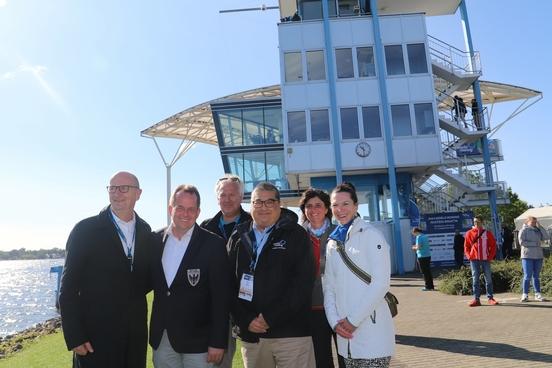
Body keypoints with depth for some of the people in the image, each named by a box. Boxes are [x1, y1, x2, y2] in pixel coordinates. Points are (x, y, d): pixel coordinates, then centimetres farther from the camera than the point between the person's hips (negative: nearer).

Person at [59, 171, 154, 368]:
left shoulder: (145, 231, 4)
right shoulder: (85, 230, -8)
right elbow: (69, 288, -9)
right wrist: (74, 337, -11)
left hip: (136, 334, 4)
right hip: (96, 335, -4)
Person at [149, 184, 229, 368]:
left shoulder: (213, 244, -11)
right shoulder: (156, 240, 2)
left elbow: (220, 298, -10)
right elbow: (152, 281, 11)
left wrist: (218, 342, -11)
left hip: (197, 339, -3)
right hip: (161, 338, 4)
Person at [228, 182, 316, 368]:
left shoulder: (296, 235, -1)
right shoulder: (238, 238, 9)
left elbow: (303, 282, -9)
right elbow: (230, 283, 6)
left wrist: (270, 317, -13)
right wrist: (245, 321, -6)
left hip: (291, 332, -3)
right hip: (250, 333, 3)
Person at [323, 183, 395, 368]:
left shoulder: (371, 235, -5)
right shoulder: (333, 243, 11)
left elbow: (381, 283, -12)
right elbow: (328, 287, 10)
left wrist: (353, 320, -12)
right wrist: (335, 322, -4)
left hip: (373, 334, -5)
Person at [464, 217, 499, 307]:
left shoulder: (487, 233, 4)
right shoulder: (469, 233, 4)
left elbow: (493, 245, 7)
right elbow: (466, 247, 7)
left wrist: (490, 256, -2)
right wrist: (469, 257, -3)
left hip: (485, 259, 0)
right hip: (474, 259, 0)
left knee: (488, 279, 5)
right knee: (475, 279, 2)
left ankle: (490, 298, 15)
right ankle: (476, 299, 5)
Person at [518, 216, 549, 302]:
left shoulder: (538, 230, 14)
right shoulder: (524, 230, 0)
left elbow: (547, 237, -1)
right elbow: (522, 242, -10)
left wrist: (540, 226, -2)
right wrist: (534, 243, -12)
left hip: (538, 256, 5)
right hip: (527, 256, -5)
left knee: (536, 276, 9)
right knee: (527, 276, -6)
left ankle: (537, 294, 13)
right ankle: (525, 294, 0)